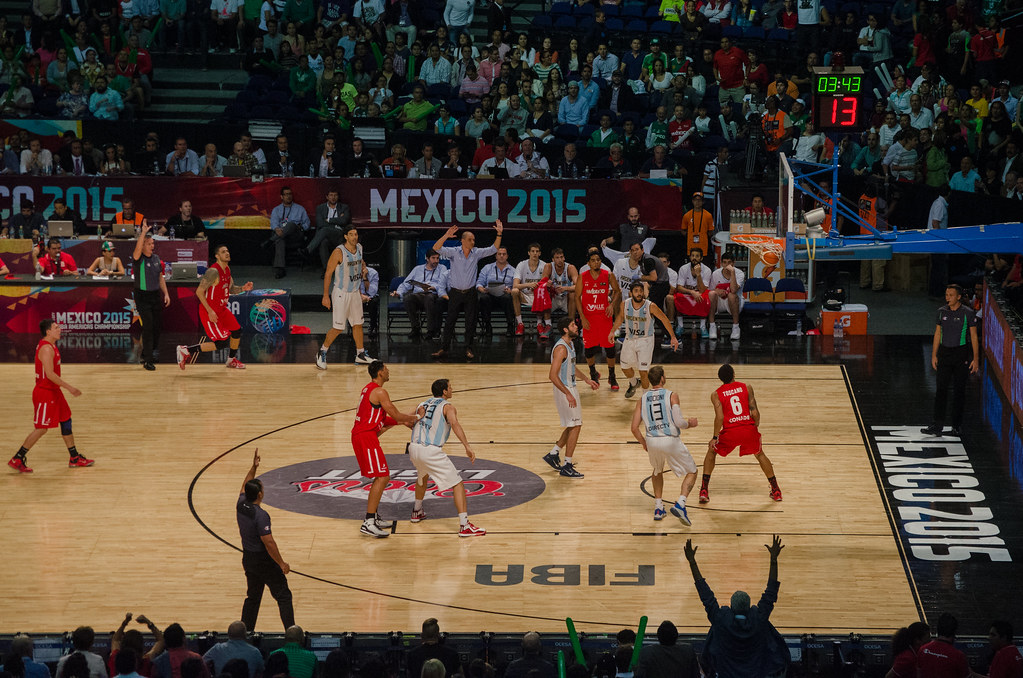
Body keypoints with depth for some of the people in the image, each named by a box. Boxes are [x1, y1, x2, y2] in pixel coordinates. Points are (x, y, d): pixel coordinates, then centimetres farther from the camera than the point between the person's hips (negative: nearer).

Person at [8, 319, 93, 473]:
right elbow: (50, 374, -27)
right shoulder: (46, 348, -21)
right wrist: (69, 387, -24)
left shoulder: (51, 346, 11)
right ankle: (17, 459, 1)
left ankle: (74, 458, 22)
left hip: (53, 391, 10)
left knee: (66, 421, 14)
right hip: (45, 393, -10)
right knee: (41, 429, -5)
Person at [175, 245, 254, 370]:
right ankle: (185, 351, -5)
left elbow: (230, 289, 20)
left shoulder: (227, 269, 6)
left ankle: (231, 360, 35)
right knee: (220, 343, -12)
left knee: (237, 331, 14)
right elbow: (199, 291, -24)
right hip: (209, 311, -9)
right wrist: (210, 311, -24)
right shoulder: (213, 271, -23)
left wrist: (242, 288, -1)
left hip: (222, 309, 9)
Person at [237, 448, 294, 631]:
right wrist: (282, 564, -17)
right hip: (264, 561, -8)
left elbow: (245, 487, 19)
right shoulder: (260, 515, -25)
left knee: (252, 597, 19)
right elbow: (269, 543, -25)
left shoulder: (241, 505, -4)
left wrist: (253, 467, 21)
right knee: (283, 597, 1)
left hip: (248, 559, 8)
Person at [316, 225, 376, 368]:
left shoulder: (359, 248, 2)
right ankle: (322, 352, 13)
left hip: (355, 293, 7)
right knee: (338, 328, -5)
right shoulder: (339, 252, -19)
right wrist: (325, 296, -16)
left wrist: (363, 268, 1)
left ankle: (360, 355, 26)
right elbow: (328, 273, -15)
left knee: (358, 324, 14)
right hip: (341, 293, -7)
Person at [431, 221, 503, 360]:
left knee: (470, 323, 2)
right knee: (449, 321, 0)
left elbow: (493, 249, 3)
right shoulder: (454, 252, -5)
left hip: (470, 293, 2)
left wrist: (499, 234, -10)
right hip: (455, 292, -2)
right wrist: (446, 236, -31)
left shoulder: (477, 253, 2)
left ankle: (468, 349, 10)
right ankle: (444, 348, 6)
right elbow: (436, 248, -16)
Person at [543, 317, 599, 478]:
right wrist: (568, 394, -30)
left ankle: (553, 454, 26)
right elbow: (552, 375, -27)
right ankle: (567, 466, 1)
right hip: (564, 391, -10)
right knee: (575, 426, -5)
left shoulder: (570, 344, 9)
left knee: (573, 426, 16)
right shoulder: (561, 348, -22)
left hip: (570, 389, 10)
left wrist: (586, 380, 23)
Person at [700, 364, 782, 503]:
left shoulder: (716, 395, 3)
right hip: (749, 427, 1)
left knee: (711, 452, 24)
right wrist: (756, 427, 15)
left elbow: (719, 417, -8)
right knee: (760, 454, 28)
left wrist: (715, 437, -1)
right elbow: (755, 412, 0)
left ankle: (704, 490, 13)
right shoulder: (746, 387, 7)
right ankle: (776, 491, 28)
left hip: (730, 431, -1)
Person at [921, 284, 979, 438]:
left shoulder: (968, 313, -5)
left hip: (961, 353, -3)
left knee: (959, 391, 3)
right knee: (941, 389, -4)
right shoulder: (942, 312, 6)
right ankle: (937, 426, -5)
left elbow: (974, 337, -4)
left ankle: (957, 426, 13)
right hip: (944, 353, 3)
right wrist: (934, 355, 9)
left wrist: (976, 359, -8)